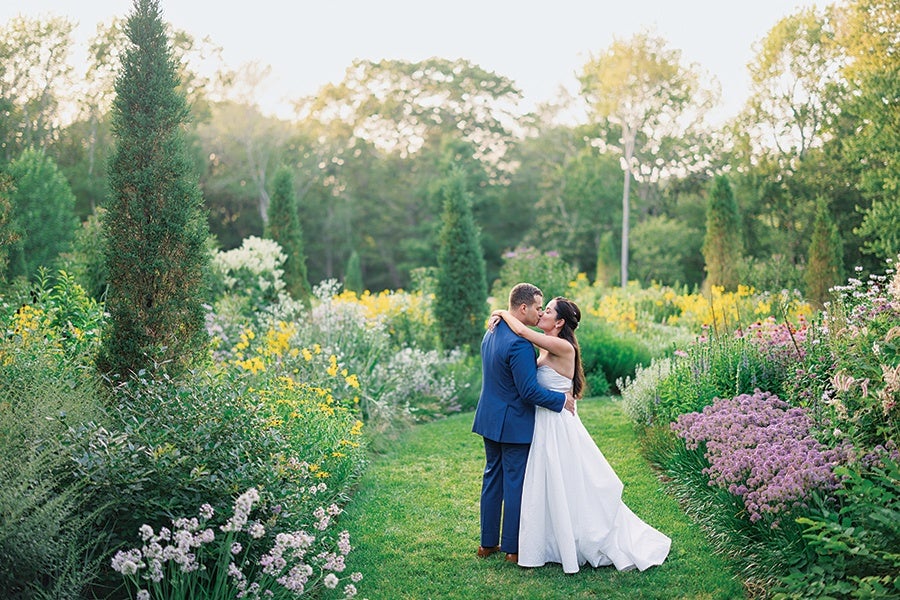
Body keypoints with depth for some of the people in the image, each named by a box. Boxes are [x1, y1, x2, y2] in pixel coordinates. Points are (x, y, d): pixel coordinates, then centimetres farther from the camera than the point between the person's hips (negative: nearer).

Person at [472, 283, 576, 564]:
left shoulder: (491, 333, 5)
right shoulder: (519, 343, -25)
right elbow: (529, 391, -24)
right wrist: (561, 400, -13)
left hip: (489, 420, 9)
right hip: (514, 424, -9)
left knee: (492, 478, 16)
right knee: (516, 484, 3)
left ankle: (488, 543, 26)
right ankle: (513, 548, 14)